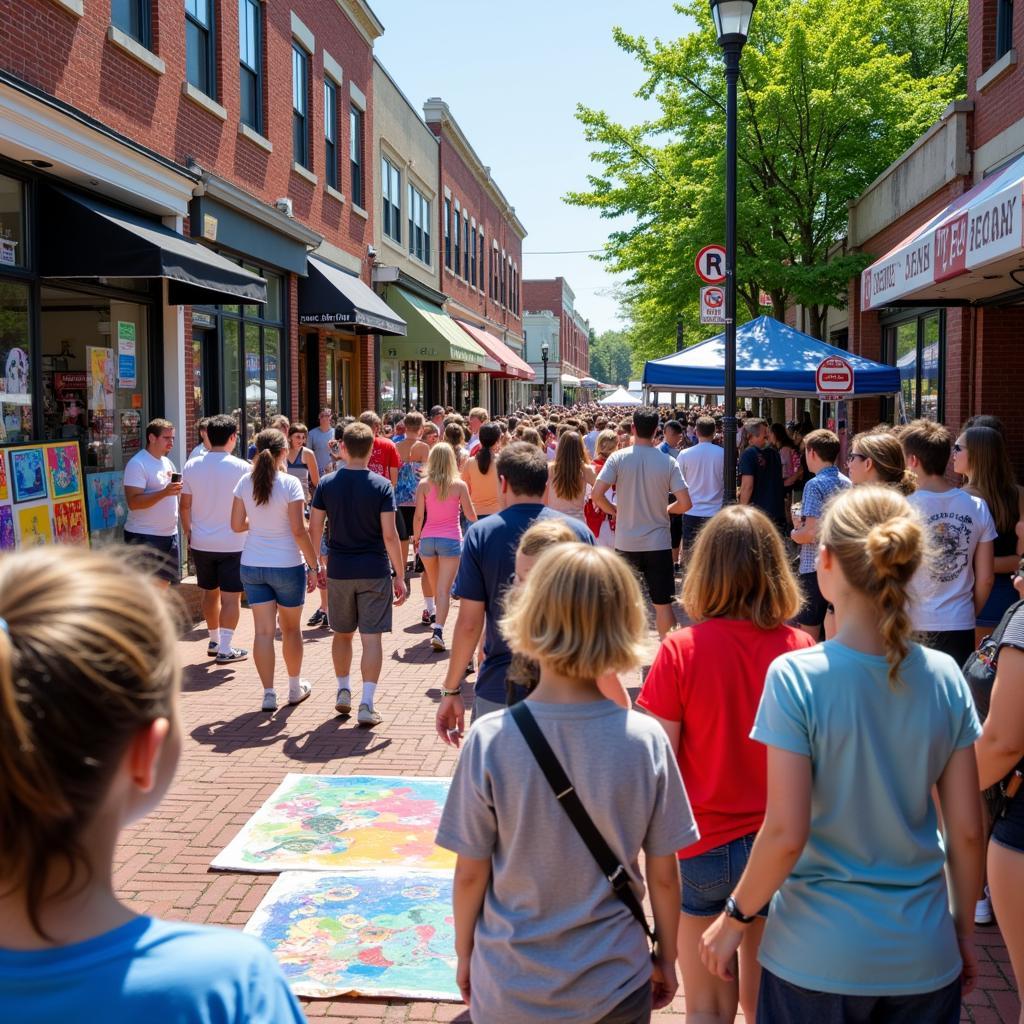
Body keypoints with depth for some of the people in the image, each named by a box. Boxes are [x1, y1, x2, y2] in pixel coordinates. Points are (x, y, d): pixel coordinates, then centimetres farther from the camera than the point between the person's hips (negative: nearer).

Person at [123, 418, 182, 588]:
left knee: (164, 581, 13)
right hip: (144, 537, -8)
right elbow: (133, 502, -22)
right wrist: (164, 492, -30)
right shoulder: (137, 464, -12)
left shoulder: (167, 463, 14)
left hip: (169, 534, 8)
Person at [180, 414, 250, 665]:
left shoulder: (191, 466, -1)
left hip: (201, 543, 4)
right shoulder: (242, 468, -12)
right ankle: (225, 649, 0)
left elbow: (185, 505, 3)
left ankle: (214, 641, 31)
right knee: (231, 596, 2)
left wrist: (188, 532, 14)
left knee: (210, 593, 18)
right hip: (232, 543, -4)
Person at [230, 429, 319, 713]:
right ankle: (295, 687, 28)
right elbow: (299, 530, -15)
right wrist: (314, 564, -8)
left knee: (263, 631, 5)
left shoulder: (245, 483, -1)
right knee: (290, 628, 14)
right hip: (287, 565, -3)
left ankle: (269, 693, 5)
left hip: (252, 565, 3)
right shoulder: (290, 484, -13)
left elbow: (237, 525, 3)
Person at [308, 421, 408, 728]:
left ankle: (343, 691, 29)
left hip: (339, 571, 2)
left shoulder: (327, 484, -1)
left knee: (342, 633, 20)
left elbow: (314, 530, 1)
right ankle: (366, 704, -2)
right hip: (375, 572, -2)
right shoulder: (381, 485, -8)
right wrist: (400, 576, -4)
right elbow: (389, 535, -11)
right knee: (371, 638, 1)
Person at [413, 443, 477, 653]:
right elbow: (471, 516, 0)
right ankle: (438, 630, -18)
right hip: (451, 539, -2)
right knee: (444, 590, -4)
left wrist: (416, 537, 10)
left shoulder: (424, 484, -3)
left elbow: (418, 516, -4)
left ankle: (438, 622, 37)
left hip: (428, 539, 2)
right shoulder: (459, 485, -4)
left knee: (435, 587, 20)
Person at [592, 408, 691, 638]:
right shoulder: (668, 462, -6)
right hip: (658, 543, -1)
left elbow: (597, 494, -14)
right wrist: (666, 510, 10)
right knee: (663, 603, 5)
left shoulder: (618, 457, -7)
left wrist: (614, 510, 4)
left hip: (626, 543, 1)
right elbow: (685, 503, -10)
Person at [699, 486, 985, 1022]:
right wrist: (964, 930, 13)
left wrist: (733, 919, -3)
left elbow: (786, 835, -18)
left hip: (818, 958, -3)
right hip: (924, 959, 3)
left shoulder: (796, 677, -18)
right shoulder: (945, 678, -7)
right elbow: (967, 830, -2)